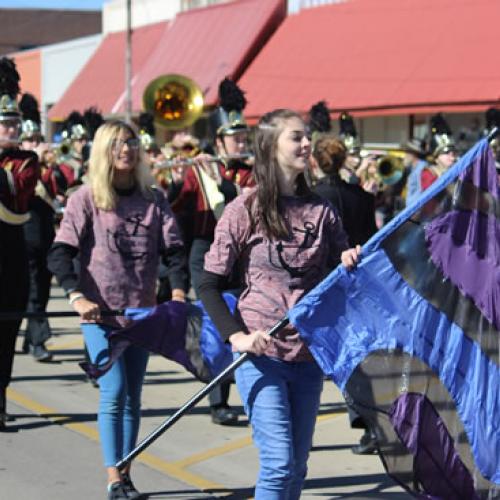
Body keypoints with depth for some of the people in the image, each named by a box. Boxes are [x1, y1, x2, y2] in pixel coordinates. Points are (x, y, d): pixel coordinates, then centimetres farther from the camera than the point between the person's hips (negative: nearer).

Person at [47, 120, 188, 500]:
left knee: (132, 397, 7)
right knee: (114, 392, -10)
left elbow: (174, 250, 2)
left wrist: (178, 292, -14)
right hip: (100, 313, -3)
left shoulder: (154, 198, 5)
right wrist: (77, 297, -21)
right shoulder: (87, 198, -4)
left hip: (142, 312, 3)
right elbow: (60, 254, -8)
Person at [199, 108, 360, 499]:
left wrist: (350, 264, -10)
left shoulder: (322, 211, 8)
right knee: (279, 460, -12)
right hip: (260, 351, -5)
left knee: (298, 464, 10)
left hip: (308, 354, 5)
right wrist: (237, 335, -18)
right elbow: (210, 285, -5)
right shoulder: (245, 210, -5)